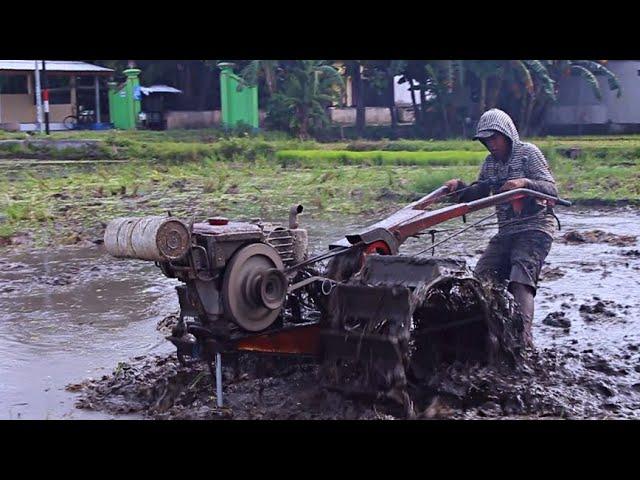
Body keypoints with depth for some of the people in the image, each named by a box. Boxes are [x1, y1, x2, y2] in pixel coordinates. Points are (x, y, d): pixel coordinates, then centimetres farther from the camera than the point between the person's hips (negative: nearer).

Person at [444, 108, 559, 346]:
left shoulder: (528, 152, -4)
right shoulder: (490, 162, 14)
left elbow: (551, 190, -13)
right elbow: (476, 195, 15)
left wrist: (524, 183, -31)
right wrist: (459, 186, -5)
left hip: (534, 229, -7)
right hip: (506, 232, 7)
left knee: (520, 281, -23)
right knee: (481, 279, -5)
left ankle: (524, 339, -30)